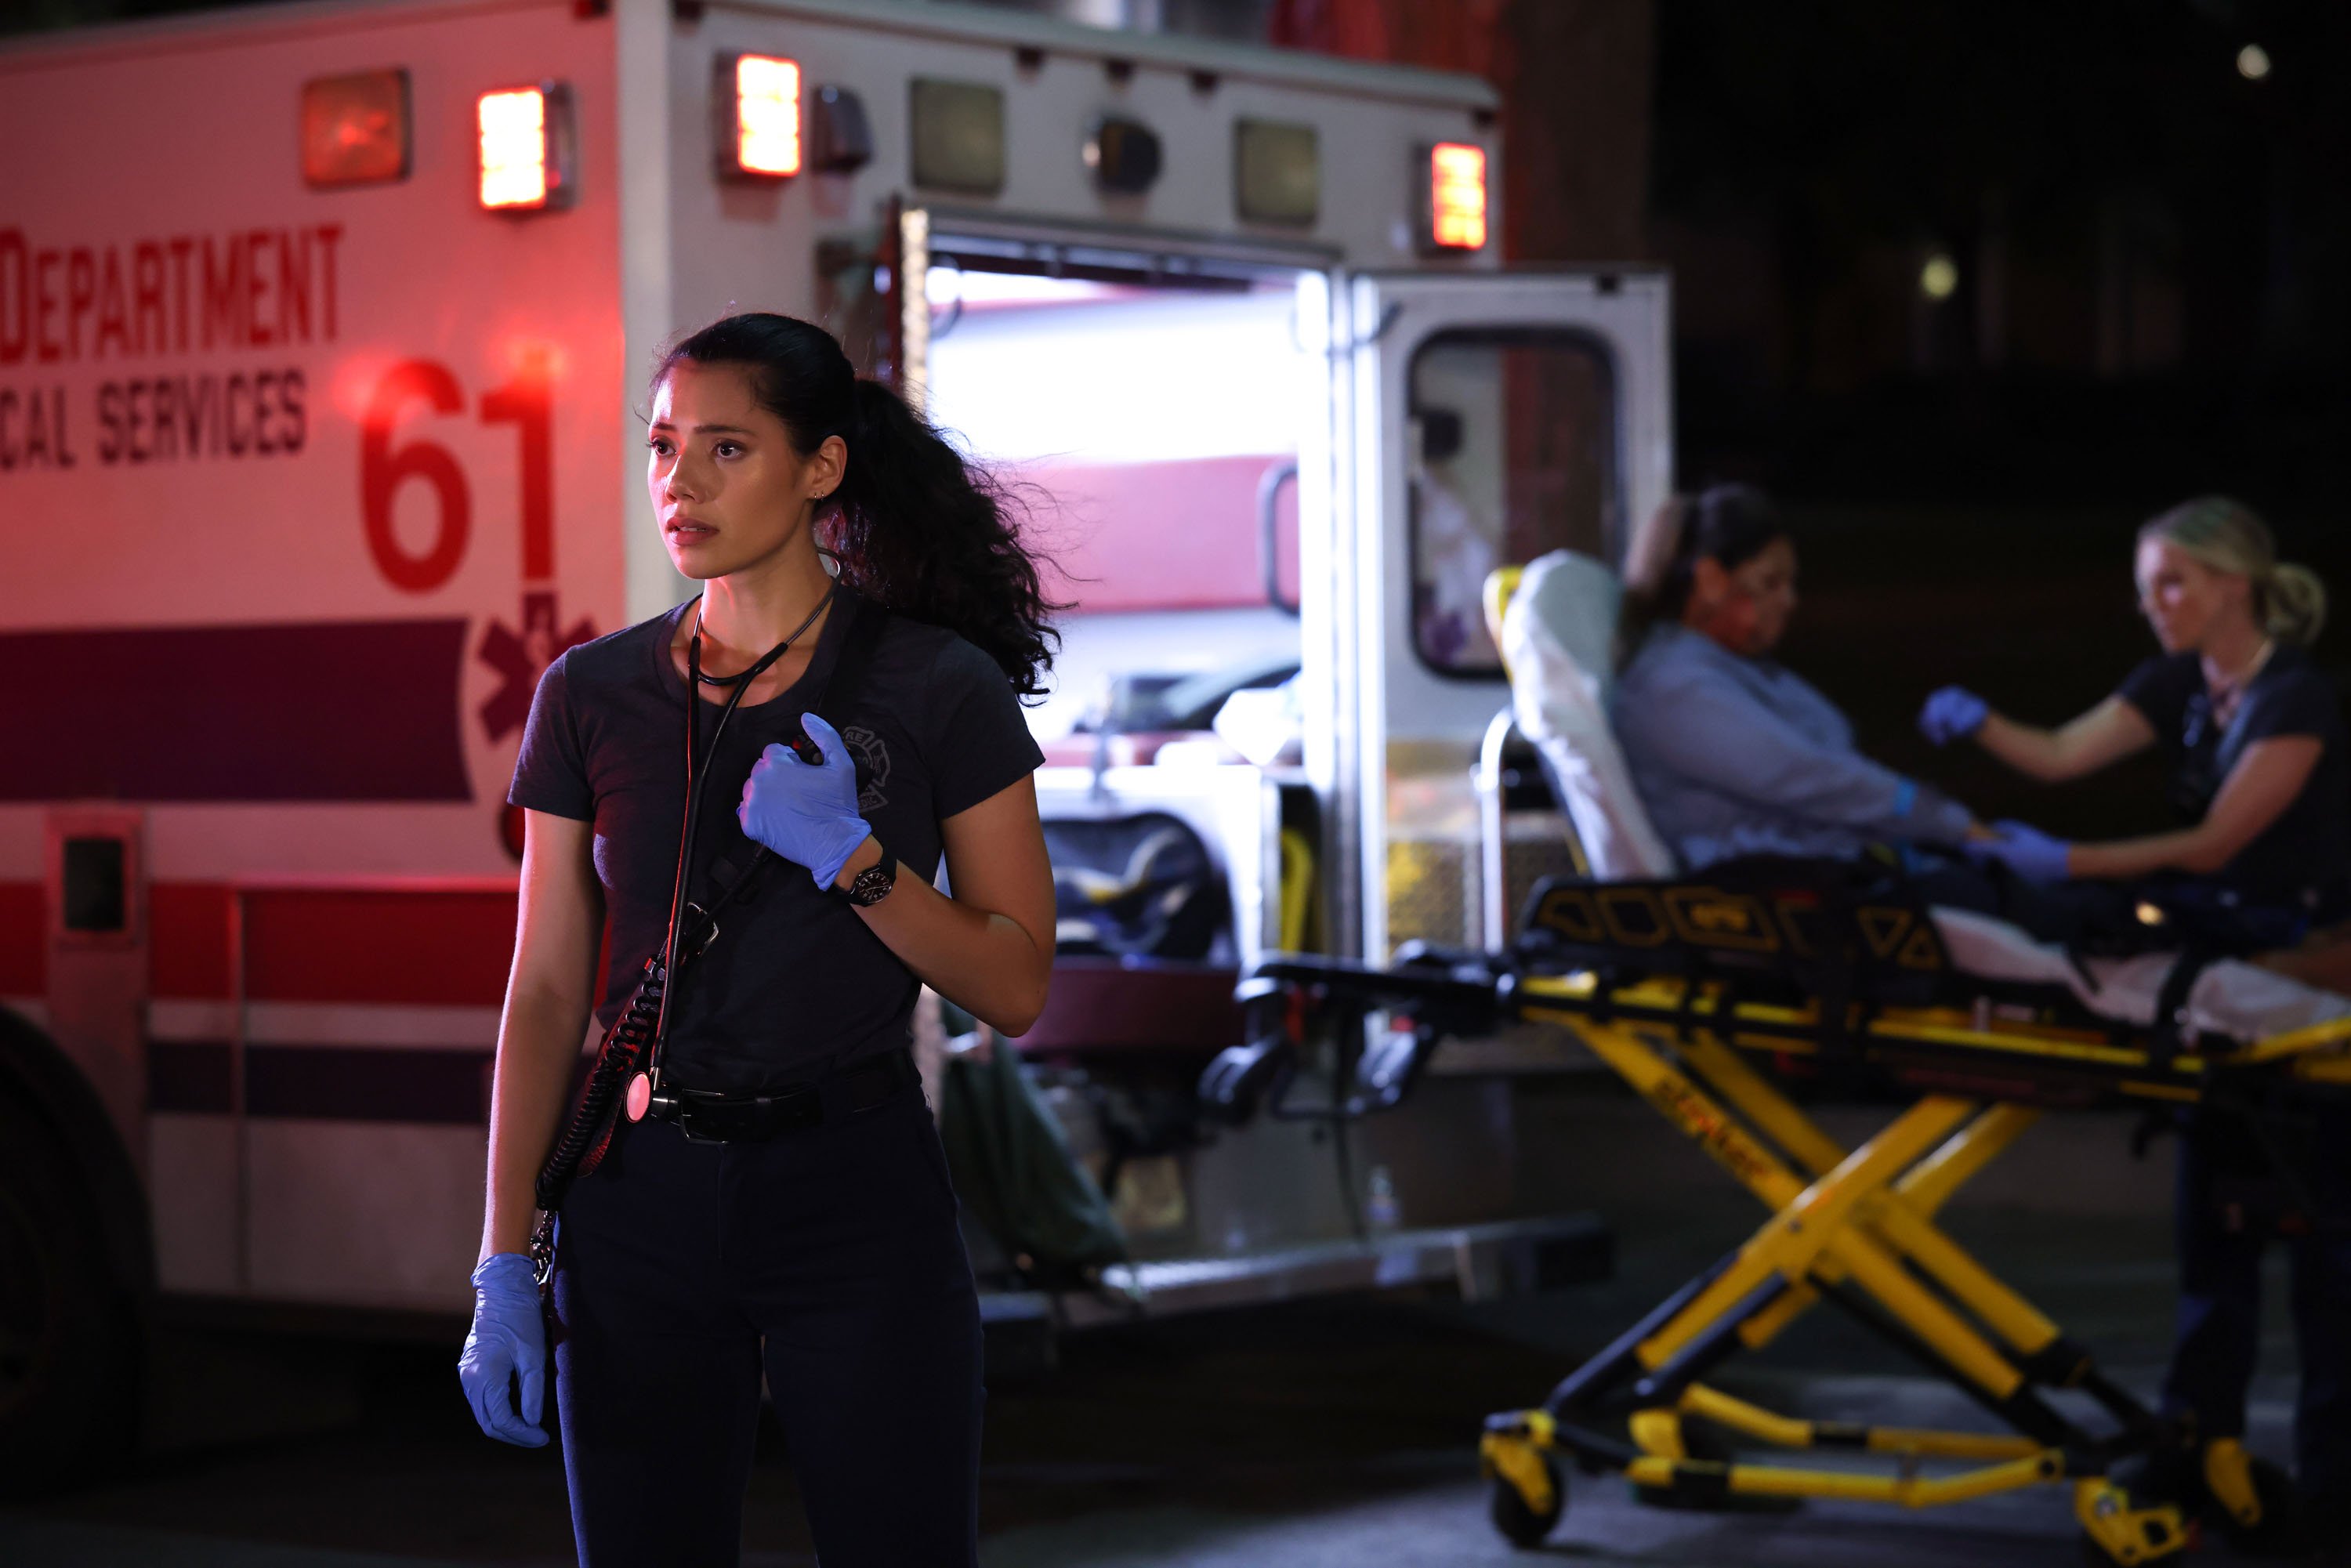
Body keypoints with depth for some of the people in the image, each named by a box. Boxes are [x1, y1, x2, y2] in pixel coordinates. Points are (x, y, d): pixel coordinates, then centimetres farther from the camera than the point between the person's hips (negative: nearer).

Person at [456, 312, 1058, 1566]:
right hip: (644, 1203, 2)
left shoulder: (938, 689, -2)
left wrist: (851, 857, -16)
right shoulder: (590, 697, 5)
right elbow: (544, 994, 5)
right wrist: (504, 1268, -2)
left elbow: (1014, 988, -1)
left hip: (858, 1194, -2)